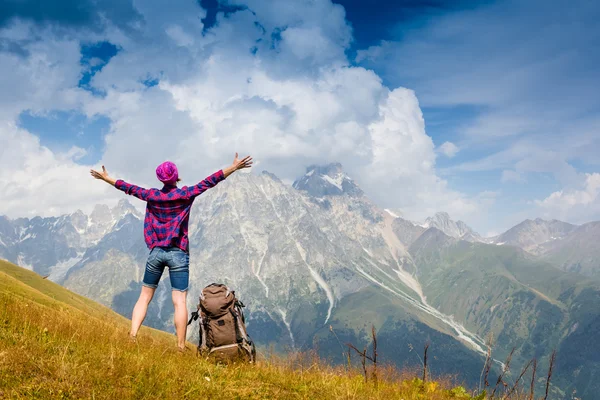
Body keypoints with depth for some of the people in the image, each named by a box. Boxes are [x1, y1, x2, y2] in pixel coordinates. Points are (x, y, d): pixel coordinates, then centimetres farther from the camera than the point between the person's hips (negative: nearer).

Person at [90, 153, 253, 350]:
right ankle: (181, 347, -3)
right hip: (178, 254, -3)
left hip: (156, 252, 3)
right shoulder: (185, 194, -5)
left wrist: (107, 178, 32)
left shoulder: (152, 195, 4)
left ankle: (132, 337, 6)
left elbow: (129, 188, 17)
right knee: (179, 301, -4)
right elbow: (209, 182, -9)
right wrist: (234, 167, -11)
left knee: (144, 297, 12)